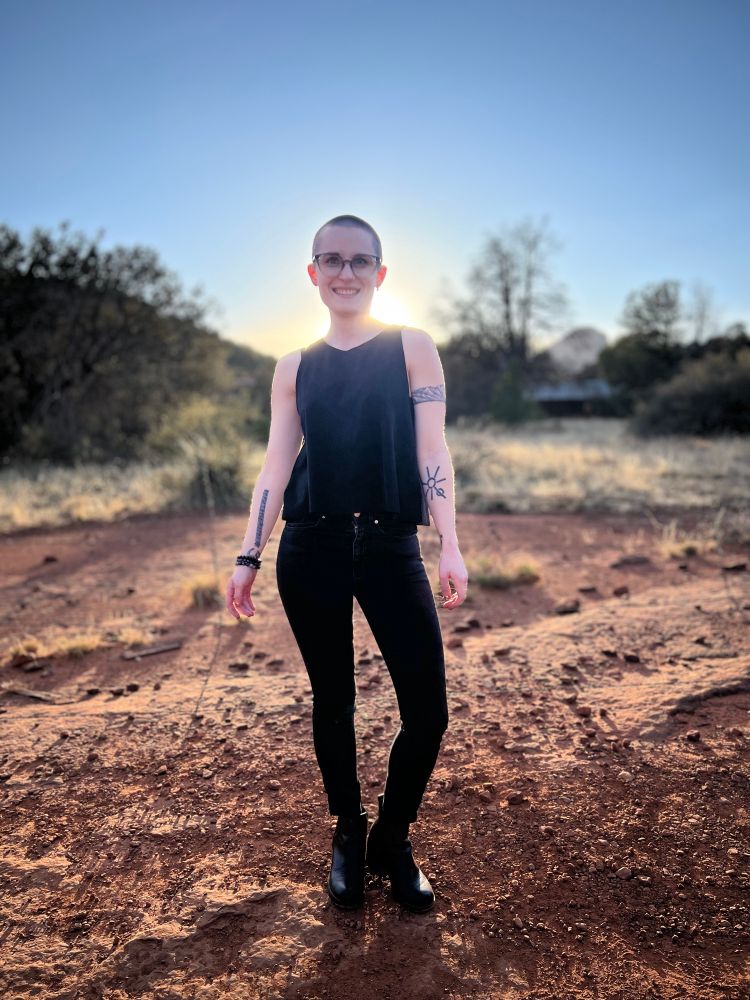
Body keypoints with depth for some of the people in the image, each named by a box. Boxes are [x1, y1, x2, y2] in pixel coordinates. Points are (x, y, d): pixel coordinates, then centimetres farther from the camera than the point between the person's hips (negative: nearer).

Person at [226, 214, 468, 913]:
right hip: (310, 549, 2)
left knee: (428, 710, -5)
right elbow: (276, 467, 8)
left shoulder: (412, 348, 5)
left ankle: (392, 840, 21)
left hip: (390, 546, -1)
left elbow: (432, 451, -2)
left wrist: (450, 546, -12)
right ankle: (347, 837, 31)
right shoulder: (294, 368, 11)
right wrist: (248, 557, 1)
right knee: (332, 700, 10)